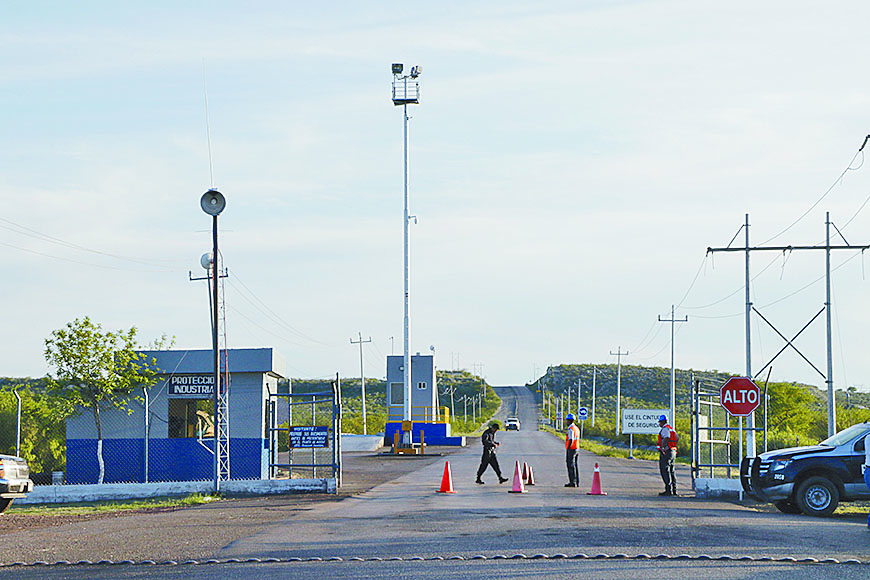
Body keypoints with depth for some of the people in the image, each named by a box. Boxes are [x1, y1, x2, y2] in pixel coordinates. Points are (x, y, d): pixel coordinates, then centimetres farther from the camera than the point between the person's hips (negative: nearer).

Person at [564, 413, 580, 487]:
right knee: (575, 465, 11)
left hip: (571, 449, -10)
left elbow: (571, 440, -22)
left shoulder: (571, 429, -15)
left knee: (571, 465, -7)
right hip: (576, 448, 10)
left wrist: (568, 449, -23)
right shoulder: (577, 428, 15)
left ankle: (572, 482, -9)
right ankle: (577, 482, 13)